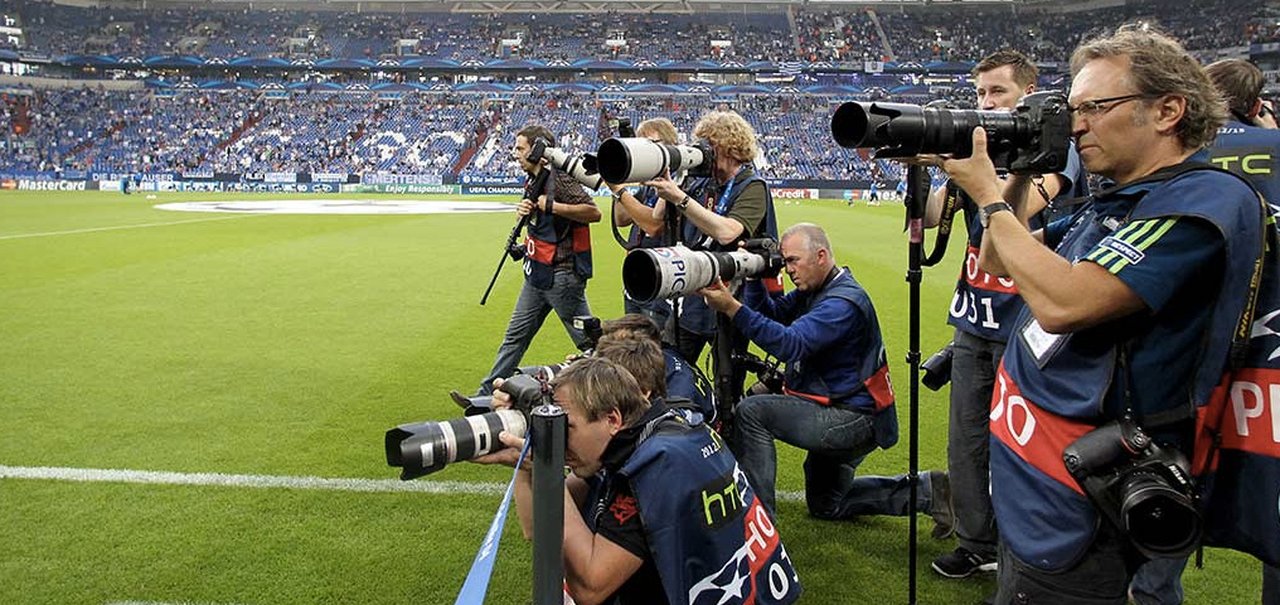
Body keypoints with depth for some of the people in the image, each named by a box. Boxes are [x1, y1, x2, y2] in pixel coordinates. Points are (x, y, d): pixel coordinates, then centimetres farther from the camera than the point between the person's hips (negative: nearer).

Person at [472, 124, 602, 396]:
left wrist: (551, 206, -26)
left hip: (561, 274, -9)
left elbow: (593, 212, -25)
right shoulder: (534, 181, 12)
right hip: (537, 272, 10)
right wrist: (524, 210, 1)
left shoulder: (560, 179, -16)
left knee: (588, 340, -1)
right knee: (515, 335, 15)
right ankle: (487, 393, 23)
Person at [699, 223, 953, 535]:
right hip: (838, 415, 11)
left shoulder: (844, 301, -24)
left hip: (852, 420, -11)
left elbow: (791, 344, -35)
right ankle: (924, 490, 22)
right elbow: (771, 313, 2)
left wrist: (732, 308, -43)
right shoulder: (812, 290, 7)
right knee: (825, 504, 24)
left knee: (752, 411, -22)